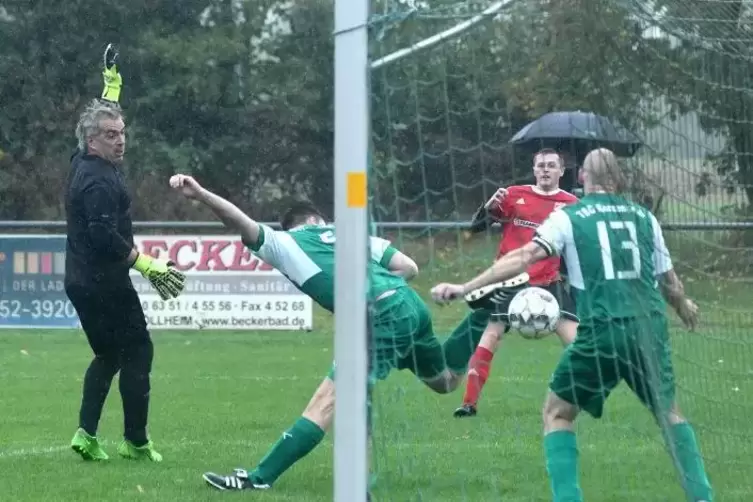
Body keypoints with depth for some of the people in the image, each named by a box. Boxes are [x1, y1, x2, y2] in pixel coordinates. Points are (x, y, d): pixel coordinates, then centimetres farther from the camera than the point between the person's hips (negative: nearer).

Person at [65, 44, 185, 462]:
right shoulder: (98, 180, -21)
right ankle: (135, 441, 2)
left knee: (107, 355, 17)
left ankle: (87, 433, 8)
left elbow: (103, 118, 30)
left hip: (81, 281, 10)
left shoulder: (83, 163, 8)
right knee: (137, 352, 0)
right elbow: (105, 235, -28)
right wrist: (148, 266, -23)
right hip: (104, 282, -10)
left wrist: (111, 86, 32)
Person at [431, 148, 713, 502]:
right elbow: (669, 281, 18)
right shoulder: (644, 218, 12)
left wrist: (465, 287, -10)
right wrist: (684, 307, 40)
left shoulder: (567, 218, 3)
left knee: (557, 413, 13)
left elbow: (523, 257, -9)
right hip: (650, 327, 3)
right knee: (669, 412, 23)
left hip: (602, 330, -3)